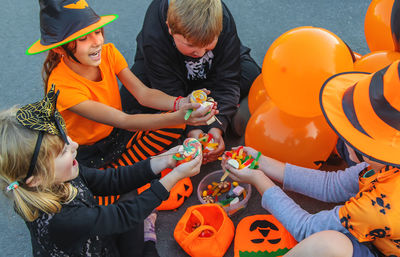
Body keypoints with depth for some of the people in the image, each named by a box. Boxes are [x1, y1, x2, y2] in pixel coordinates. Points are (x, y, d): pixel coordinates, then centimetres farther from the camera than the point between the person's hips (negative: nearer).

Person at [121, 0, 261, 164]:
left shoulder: (225, 22, -33)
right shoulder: (153, 35, -38)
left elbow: (226, 82, -29)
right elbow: (170, 92, -34)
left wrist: (216, 127, -41)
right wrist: (192, 129, -45)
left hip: (211, 73, 1)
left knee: (252, 78, -25)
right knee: (130, 100, -28)